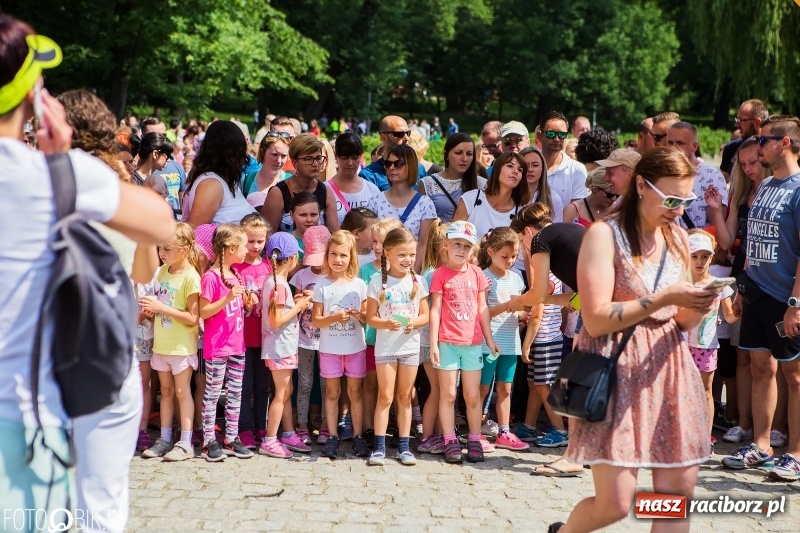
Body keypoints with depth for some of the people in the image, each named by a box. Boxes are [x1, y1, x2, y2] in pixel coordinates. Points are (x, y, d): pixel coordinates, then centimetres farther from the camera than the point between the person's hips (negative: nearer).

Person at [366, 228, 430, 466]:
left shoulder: (417, 281, 2)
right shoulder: (378, 282, -5)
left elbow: (425, 315, 4)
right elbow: (370, 317, -4)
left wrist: (414, 322, -18)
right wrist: (386, 324, -24)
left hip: (410, 346, 2)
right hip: (385, 346, -2)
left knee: (404, 397, 9)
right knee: (385, 397, 0)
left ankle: (404, 446, 15)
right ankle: (379, 447, 4)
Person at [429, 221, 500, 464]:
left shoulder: (476, 273, 6)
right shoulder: (440, 274, -4)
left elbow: (482, 308, 11)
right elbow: (435, 309, -5)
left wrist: (490, 339, 12)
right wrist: (433, 344, -8)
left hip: (473, 342, 3)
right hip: (447, 342, -3)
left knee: (473, 395, 8)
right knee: (448, 394, 3)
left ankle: (474, 441, 16)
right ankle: (450, 442, 10)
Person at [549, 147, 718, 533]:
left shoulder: (678, 238, 11)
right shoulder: (605, 235, -8)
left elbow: (681, 323, 15)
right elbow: (596, 320, -15)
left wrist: (699, 306, -8)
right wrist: (664, 298, -19)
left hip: (669, 368, 6)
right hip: (617, 371, -6)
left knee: (679, 495, 1)